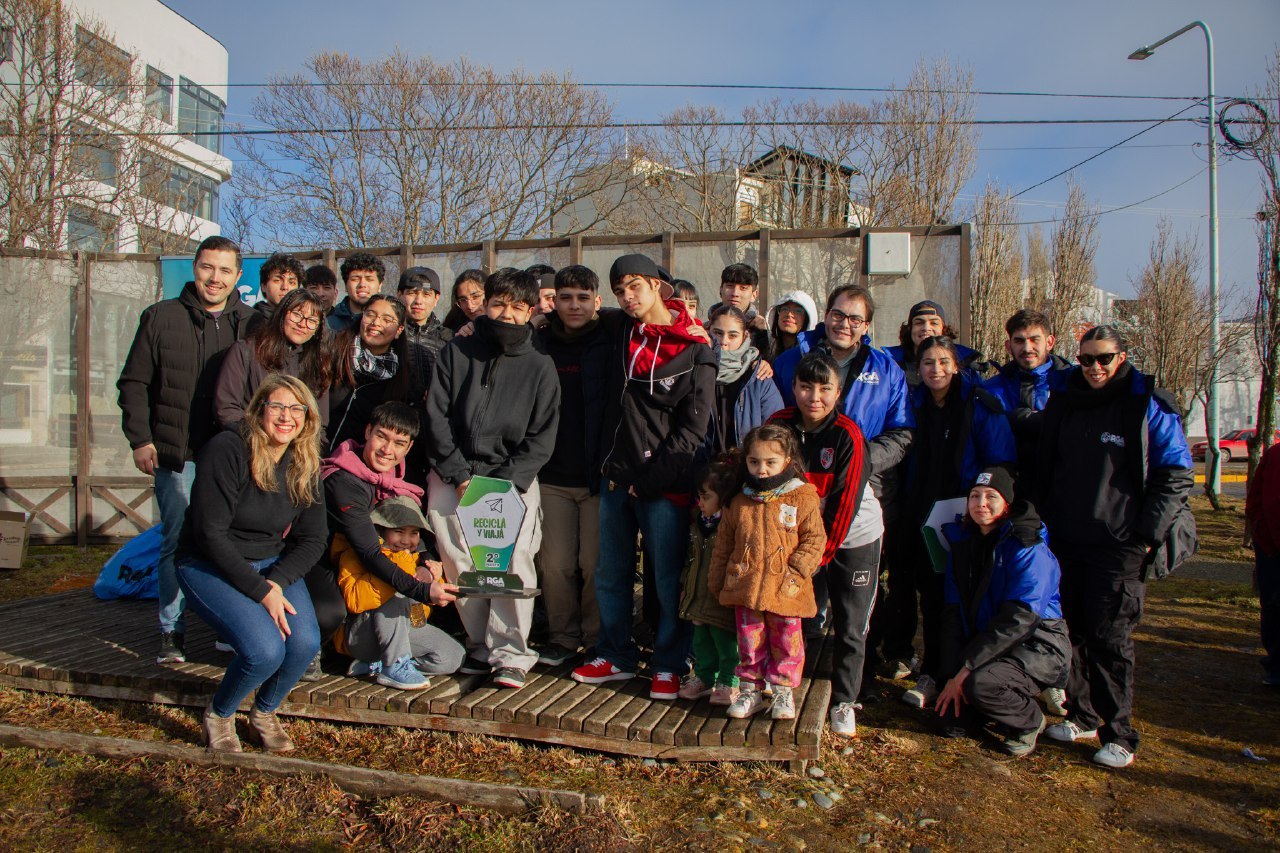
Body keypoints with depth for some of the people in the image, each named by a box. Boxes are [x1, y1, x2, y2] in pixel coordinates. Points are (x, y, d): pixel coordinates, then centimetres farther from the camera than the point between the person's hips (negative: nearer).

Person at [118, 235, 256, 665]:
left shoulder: (251, 324, 7)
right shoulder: (161, 317, 6)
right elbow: (134, 382, 7)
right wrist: (140, 439, -2)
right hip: (177, 455, 0)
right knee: (177, 543, 4)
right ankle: (171, 633, 15)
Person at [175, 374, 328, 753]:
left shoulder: (305, 466, -1)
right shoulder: (227, 450, -18)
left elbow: (312, 540, 1)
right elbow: (210, 534, -20)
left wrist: (276, 581, -17)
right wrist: (260, 591, -23)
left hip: (272, 565, 5)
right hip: (210, 566, -5)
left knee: (306, 642, -20)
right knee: (265, 649, -26)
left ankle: (264, 713, 12)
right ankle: (218, 715, 7)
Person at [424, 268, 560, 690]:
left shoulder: (540, 366, 6)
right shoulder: (456, 353, 8)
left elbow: (542, 436, 1)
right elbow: (436, 418, 4)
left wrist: (506, 482, -11)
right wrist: (459, 476, -7)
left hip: (514, 477, -1)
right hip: (453, 476, 2)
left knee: (515, 562, -15)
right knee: (460, 565, -2)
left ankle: (510, 655, -5)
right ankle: (481, 647, 13)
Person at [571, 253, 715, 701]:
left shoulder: (694, 351, -6)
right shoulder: (623, 330, 9)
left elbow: (691, 430, -8)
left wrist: (649, 480, -11)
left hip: (663, 484, -6)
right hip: (615, 477, 6)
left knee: (669, 580, 1)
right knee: (609, 575, 13)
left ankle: (669, 665, 17)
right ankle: (617, 657, 28)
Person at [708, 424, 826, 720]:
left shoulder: (802, 497, -4)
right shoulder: (739, 502, 7)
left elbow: (814, 539, -3)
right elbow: (723, 545, 14)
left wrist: (795, 573, -12)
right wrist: (716, 581, 15)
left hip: (785, 589, -2)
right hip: (744, 586, 3)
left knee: (786, 641, 7)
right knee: (749, 641, 9)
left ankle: (783, 692, 23)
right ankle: (750, 690, 24)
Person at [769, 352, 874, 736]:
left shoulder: (848, 435, -20)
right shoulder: (779, 425, -10)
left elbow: (845, 502, -18)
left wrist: (823, 553, -16)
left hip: (854, 537, -3)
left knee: (851, 627, 3)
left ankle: (844, 701, 19)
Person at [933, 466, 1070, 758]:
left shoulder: (1029, 550, -17)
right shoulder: (962, 543, 2)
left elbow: (1017, 621, -24)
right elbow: (953, 613, -2)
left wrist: (967, 668, -24)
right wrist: (951, 674, -12)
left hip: (1036, 645, -6)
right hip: (984, 642, 6)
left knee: (979, 683, -32)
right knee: (951, 721, -7)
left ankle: (1030, 723, 0)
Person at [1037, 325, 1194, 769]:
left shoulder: (1148, 406, -4)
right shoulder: (1063, 403, 10)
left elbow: (1175, 476, -4)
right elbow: (1045, 470, 18)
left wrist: (1147, 534, -9)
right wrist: (1047, 523, 12)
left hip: (1118, 545, -5)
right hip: (1065, 542, 5)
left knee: (1110, 638, -3)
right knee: (1071, 631, 10)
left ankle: (1119, 734, 8)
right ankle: (1082, 716, 23)